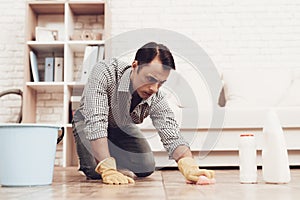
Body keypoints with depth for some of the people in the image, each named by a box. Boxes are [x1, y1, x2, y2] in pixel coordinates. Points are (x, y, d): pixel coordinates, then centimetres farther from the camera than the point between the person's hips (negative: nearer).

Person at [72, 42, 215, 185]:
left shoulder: (156, 99, -27)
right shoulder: (104, 73, -39)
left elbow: (172, 137, -32)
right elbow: (95, 122, -45)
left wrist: (190, 169, -53)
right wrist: (108, 170, -53)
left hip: (122, 127, 4)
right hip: (88, 123, -3)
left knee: (145, 168, -11)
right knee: (96, 171, -27)